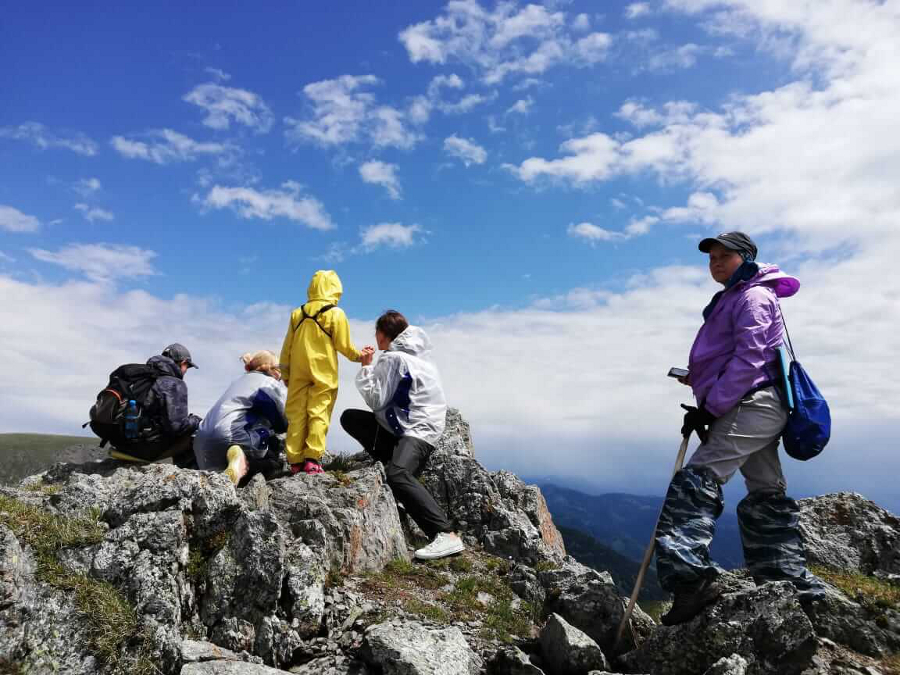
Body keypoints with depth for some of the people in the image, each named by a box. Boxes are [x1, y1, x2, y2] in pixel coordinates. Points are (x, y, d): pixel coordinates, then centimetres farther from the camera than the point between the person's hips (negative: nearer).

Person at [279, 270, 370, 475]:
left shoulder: (297, 313, 9)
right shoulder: (336, 313, -4)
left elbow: (287, 347, 11)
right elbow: (344, 345, -2)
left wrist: (285, 373, 19)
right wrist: (358, 355, 16)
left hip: (299, 373, 4)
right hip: (323, 374, -4)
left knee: (297, 415, 6)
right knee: (318, 414, -2)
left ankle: (295, 460, 6)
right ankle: (312, 459, -8)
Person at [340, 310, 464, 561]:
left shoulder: (393, 357, -11)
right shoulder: (411, 353, 17)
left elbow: (376, 400, -13)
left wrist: (365, 367, -4)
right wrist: (372, 367, 17)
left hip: (418, 430, -11)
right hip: (402, 426, 11)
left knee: (397, 475, -34)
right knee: (349, 417, 12)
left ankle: (447, 535, -38)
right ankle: (393, 459, 4)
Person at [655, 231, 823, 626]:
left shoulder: (753, 297, -4)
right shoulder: (731, 300, 26)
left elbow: (749, 358, -16)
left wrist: (710, 406, -18)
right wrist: (702, 392, 12)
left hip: (752, 405, -11)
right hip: (756, 407, 11)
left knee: (696, 482, -22)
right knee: (765, 497, 14)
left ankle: (691, 577, -30)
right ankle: (793, 584, 23)